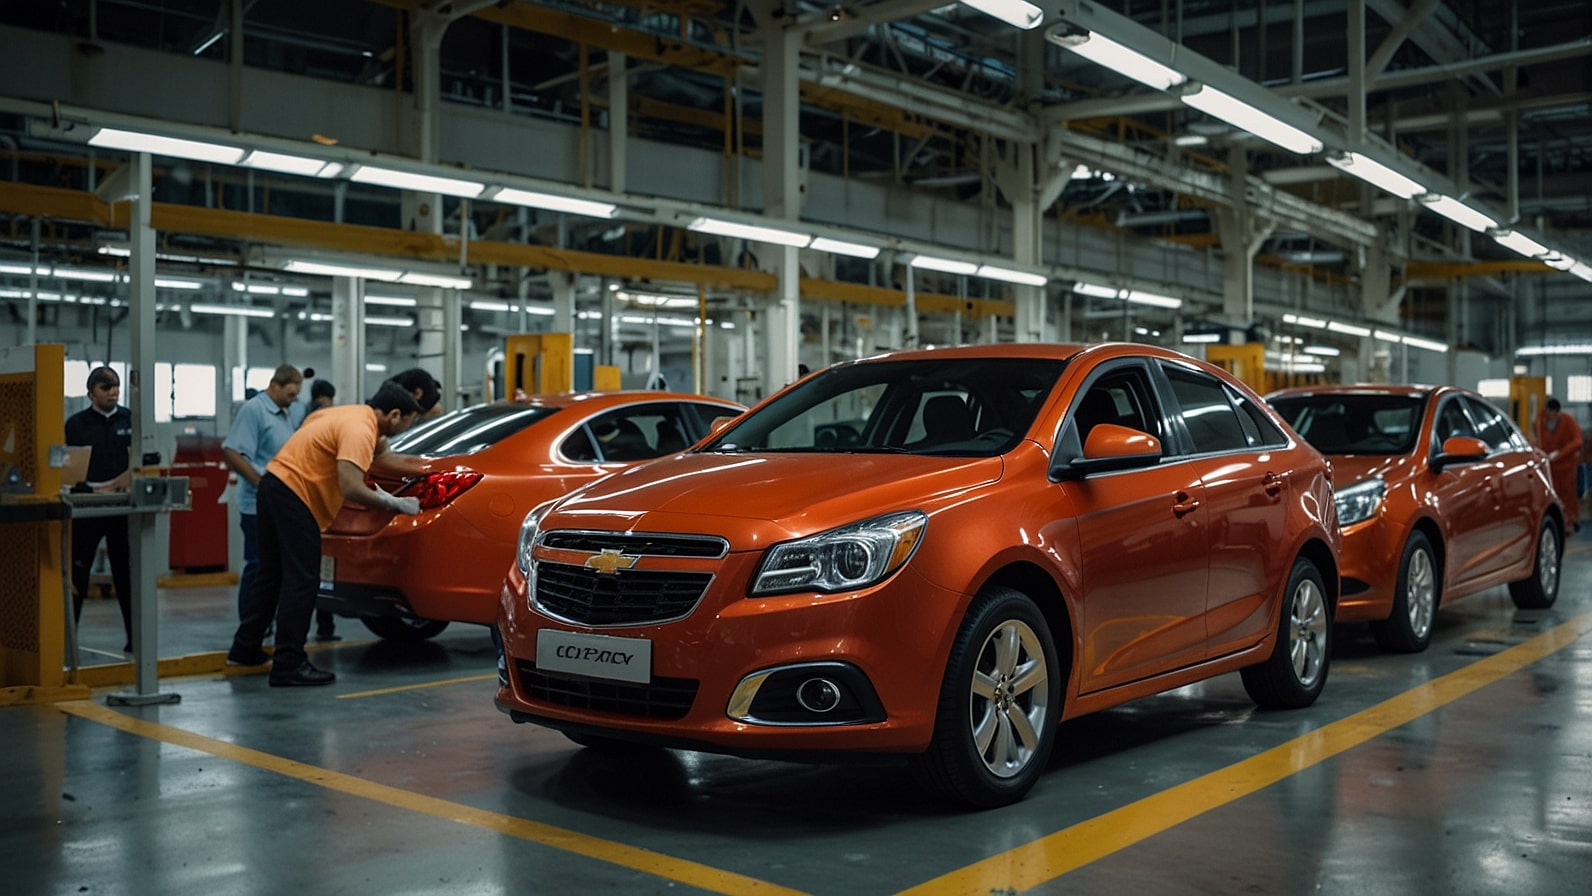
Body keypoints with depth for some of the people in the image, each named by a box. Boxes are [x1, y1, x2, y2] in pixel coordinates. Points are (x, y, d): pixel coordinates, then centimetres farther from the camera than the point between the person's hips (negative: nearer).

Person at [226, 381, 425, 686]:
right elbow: (351, 489, -30)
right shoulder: (359, 430, -20)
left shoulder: (357, 414, 11)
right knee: (301, 580, -7)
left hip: (275, 486, 10)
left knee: (273, 573, 18)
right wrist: (395, 504, -20)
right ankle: (289, 665, -4)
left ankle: (244, 649, 28)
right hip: (293, 493, -10)